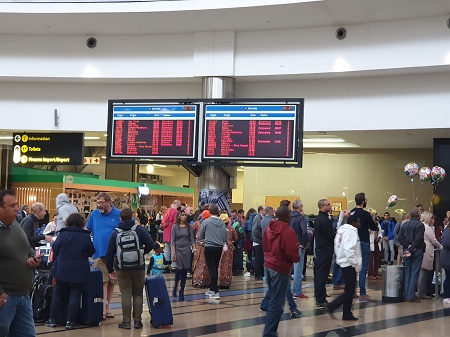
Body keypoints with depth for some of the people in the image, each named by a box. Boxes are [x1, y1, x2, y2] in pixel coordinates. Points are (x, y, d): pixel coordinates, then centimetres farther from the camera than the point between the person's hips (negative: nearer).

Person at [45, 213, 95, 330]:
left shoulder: (62, 234, -4)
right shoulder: (85, 237, -7)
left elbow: (54, 249, 4)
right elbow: (91, 252, 1)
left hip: (62, 270, 1)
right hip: (80, 271, -1)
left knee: (58, 294, 13)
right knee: (75, 295, 3)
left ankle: (52, 319, 14)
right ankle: (70, 321, -1)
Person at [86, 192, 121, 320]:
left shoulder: (119, 215, -1)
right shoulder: (94, 214, 7)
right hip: (99, 254, 0)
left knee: (111, 282, 10)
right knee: (103, 282, -7)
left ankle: (107, 308, 21)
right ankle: (103, 309, -9)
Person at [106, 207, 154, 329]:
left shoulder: (115, 233, 1)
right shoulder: (139, 229, -3)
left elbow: (109, 253, 2)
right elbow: (150, 244, -11)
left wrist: (110, 270, 12)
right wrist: (142, 252, 9)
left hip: (122, 269, 0)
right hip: (139, 268, 0)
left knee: (125, 294, 2)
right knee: (138, 294, 9)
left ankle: (126, 321, 1)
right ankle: (137, 320, 8)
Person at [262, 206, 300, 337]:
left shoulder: (269, 228, 7)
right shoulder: (288, 231, -19)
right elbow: (292, 253, -22)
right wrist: (297, 258, -3)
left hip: (269, 265, 9)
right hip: (281, 268, -9)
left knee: (273, 299, 20)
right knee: (277, 304, -4)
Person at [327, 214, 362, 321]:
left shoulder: (341, 231, 15)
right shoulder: (351, 232, -15)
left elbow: (337, 247, 19)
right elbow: (349, 250, -23)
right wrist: (356, 263, -17)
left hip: (344, 263, 10)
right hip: (349, 265, -10)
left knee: (349, 290, 12)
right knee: (350, 290, -6)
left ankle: (347, 314, 14)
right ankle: (332, 306, -8)